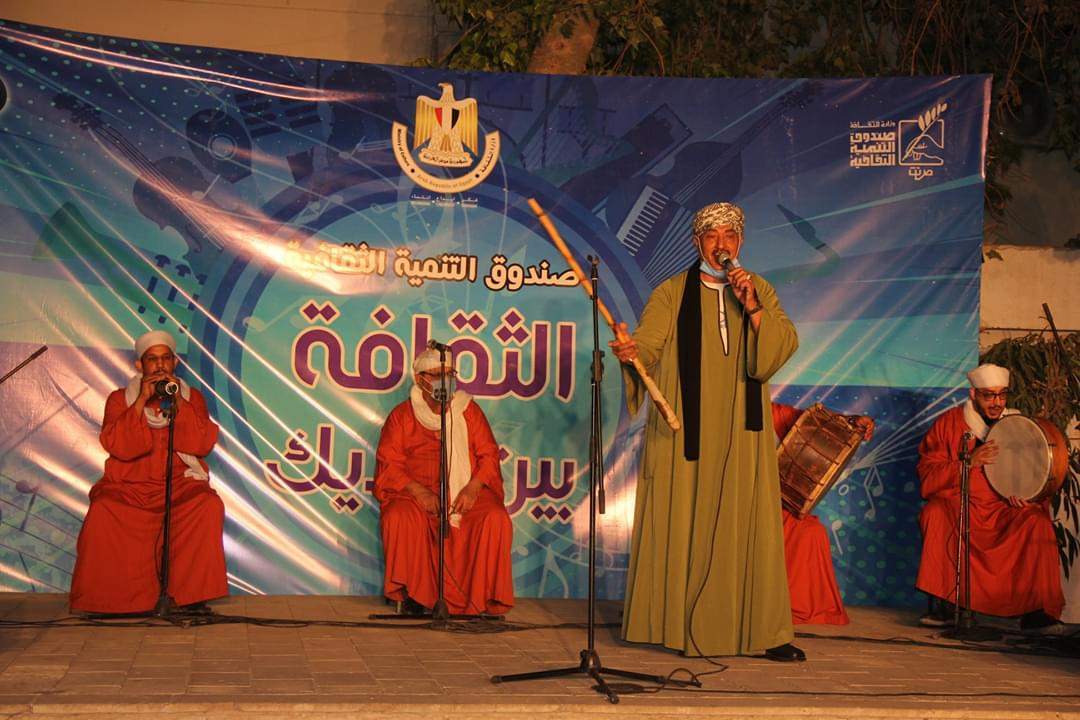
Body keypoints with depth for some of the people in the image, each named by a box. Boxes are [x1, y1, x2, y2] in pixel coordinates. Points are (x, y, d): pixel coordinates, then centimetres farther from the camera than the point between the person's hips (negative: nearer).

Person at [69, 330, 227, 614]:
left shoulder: (192, 397, 13)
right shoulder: (120, 399, 10)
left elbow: (203, 444, -3)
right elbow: (120, 447, -8)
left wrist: (179, 402, -10)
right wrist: (142, 401, -13)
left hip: (181, 484, 1)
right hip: (130, 486, -1)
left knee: (208, 506, -32)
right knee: (103, 513, -33)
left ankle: (192, 596, -21)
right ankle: (110, 600, -18)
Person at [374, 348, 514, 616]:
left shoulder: (468, 410, 11)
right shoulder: (402, 415, 7)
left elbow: (489, 454, 8)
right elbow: (388, 463, 0)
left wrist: (473, 487, -12)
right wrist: (419, 492, -17)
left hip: (467, 491, 1)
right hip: (417, 491, -1)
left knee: (496, 519, -28)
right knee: (399, 518, -33)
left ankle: (483, 596, -15)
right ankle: (413, 594, -17)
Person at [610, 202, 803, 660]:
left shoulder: (761, 291, 12)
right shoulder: (672, 293, 5)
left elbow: (784, 346, 0)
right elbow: (650, 344, -8)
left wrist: (751, 307, -14)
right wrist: (630, 351, -30)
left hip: (742, 433, 2)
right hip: (685, 430, -2)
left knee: (746, 525, -2)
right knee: (680, 523, -3)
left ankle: (761, 631, 1)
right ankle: (672, 624, 4)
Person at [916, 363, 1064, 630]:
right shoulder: (949, 423, 3)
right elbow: (928, 474, -5)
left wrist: (1028, 497, -11)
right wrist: (969, 462, -19)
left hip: (1005, 511, 1)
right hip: (957, 509, -1)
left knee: (1037, 522, -28)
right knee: (935, 512, -31)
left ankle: (1036, 610, -21)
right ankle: (941, 605, -28)